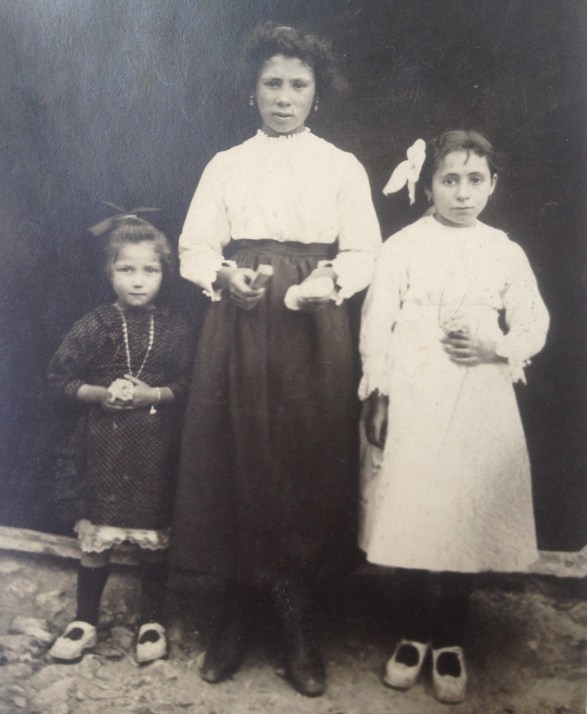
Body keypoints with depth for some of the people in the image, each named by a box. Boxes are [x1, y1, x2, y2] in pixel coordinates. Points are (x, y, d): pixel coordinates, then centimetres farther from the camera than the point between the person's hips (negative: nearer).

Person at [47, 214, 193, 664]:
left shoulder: (175, 330, -2)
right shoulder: (94, 327, -3)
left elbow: (189, 383, -2)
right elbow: (60, 377, 1)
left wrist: (153, 395, -17)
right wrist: (100, 393, -14)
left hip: (155, 448, 1)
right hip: (104, 446, 0)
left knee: (155, 537, 10)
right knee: (96, 537, 7)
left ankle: (153, 622, 27)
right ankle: (85, 622, 24)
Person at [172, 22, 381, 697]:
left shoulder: (343, 167, 9)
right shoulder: (225, 165, 12)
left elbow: (364, 252, 2)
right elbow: (194, 247, 5)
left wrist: (331, 279, -19)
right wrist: (225, 275, -16)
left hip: (315, 331, -1)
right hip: (240, 325, 1)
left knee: (308, 462, -1)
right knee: (236, 459, 0)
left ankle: (298, 626, 12)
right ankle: (236, 611, 15)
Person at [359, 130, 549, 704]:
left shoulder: (506, 253, 7)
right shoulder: (403, 246, 1)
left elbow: (533, 328, 10)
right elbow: (376, 324, -1)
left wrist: (495, 348, -9)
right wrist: (376, 397, -6)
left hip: (478, 406, 1)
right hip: (412, 402, -1)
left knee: (466, 520, 3)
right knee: (408, 519, 2)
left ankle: (450, 640, 22)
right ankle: (415, 633, 23)